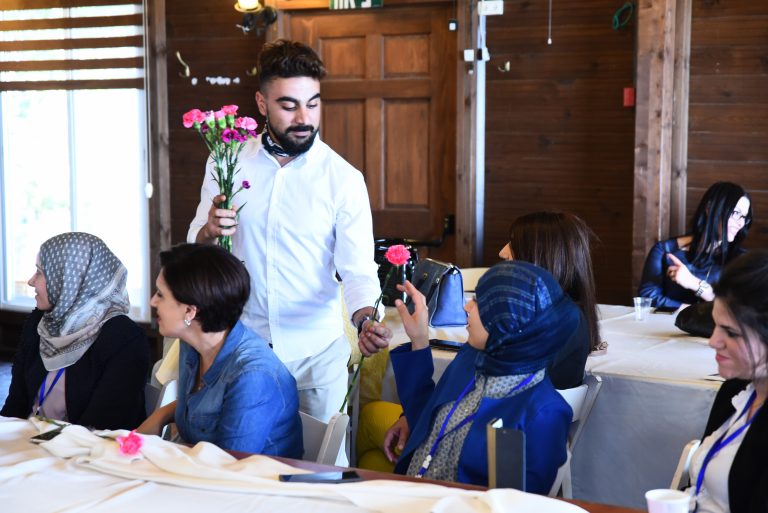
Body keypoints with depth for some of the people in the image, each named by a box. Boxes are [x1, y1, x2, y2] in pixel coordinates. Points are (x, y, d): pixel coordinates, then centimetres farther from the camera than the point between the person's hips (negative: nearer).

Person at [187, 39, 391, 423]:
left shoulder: (344, 179, -7)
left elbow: (358, 269, -10)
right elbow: (194, 250, 5)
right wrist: (209, 231, -19)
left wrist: (365, 319, -30)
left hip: (316, 351, -1)